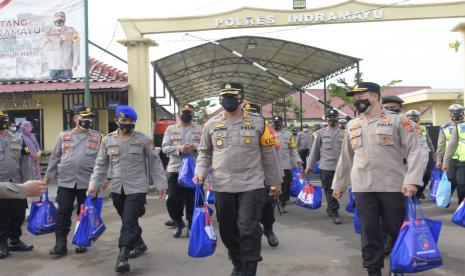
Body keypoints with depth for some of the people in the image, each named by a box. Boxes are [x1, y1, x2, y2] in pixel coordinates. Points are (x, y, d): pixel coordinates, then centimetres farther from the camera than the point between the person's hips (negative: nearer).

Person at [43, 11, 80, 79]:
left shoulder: (71, 31, -1)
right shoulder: (49, 33, 5)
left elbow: (75, 49, -4)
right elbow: (46, 47, -9)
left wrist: (75, 64, -10)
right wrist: (59, 39, -17)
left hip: (67, 66, -2)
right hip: (54, 66, 2)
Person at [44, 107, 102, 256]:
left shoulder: (97, 137, 3)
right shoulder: (63, 136, 8)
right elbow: (55, 158, 12)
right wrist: (48, 176, 10)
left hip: (87, 182, -1)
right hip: (66, 181, 1)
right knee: (63, 212, 0)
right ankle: (60, 243, 10)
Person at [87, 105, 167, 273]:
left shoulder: (143, 139, -4)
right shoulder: (108, 140, 4)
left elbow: (155, 162, 0)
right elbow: (101, 165, 9)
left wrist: (161, 184, -2)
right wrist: (94, 185, 1)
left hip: (137, 188, -4)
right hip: (117, 188, 4)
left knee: (129, 221, -12)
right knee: (127, 220, 15)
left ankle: (122, 256, -11)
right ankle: (139, 244, 36)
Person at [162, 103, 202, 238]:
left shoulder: (200, 129, 7)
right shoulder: (171, 129, 8)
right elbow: (165, 147, -2)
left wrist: (195, 147, -20)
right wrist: (179, 149, -19)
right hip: (175, 169, 1)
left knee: (192, 200, 6)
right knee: (172, 200, 0)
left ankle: (191, 225, 23)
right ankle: (178, 223, 24)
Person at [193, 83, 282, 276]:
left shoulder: (257, 123, 1)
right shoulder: (211, 124, 5)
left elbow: (268, 154, 7)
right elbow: (205, 152, 15)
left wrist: (275, 181, 10)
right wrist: (201, 172, -3)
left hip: (251, 186, -2)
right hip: (222, 187, 3)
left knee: (249, 229, -6)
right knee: (228, 230, 12)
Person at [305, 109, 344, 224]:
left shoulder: (343, 133, 8)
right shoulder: (320, 133, 4)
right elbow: (314, 150, 5)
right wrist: (309, 166, 3)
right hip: (326, 167, -2)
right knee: (329, 191, 0)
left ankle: (330, 209, 29)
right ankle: (334, 213, 9)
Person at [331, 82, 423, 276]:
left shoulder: (398, 120, -1)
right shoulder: (352, 125, 13)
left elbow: (415, 150, -7)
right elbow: (345, 157, 18)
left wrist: (412, 180, -19)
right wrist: (338, 184, 18)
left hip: (393, 186, -3)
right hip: (362, 188, 3)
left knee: (397, 229, 8)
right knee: (369, 230, 5)